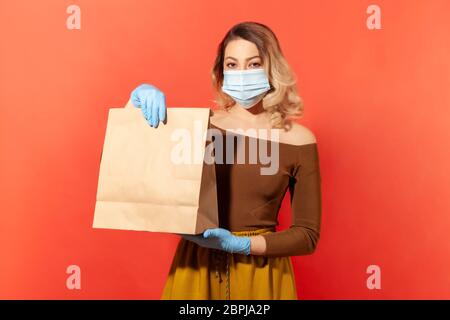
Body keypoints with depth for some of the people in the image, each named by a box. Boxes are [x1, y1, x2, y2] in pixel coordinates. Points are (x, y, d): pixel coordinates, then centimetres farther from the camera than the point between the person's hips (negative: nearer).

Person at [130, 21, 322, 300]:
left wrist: (241, 244, -19)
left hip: (260, 274, -1)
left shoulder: (298, 140, -8)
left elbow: (308, 235, -6)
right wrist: (140, 97, -17)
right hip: (196, 266, 2)